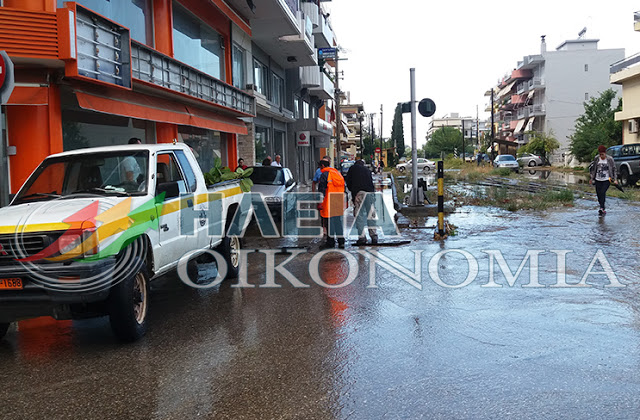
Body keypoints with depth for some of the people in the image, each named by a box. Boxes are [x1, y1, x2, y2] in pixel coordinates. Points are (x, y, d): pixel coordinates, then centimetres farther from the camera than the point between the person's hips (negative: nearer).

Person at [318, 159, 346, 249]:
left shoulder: (324, 175, -8)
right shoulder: (338, 173, 17)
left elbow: (322, 190, -15)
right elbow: (343, 188, 21)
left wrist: (320, 202, -16)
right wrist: (342, 202, 25)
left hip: (329, 203, -7)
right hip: (339, 203, 7)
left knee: (330, 222, 0)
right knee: (338, 222, 12)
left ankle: (330, 242, 5)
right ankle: (341, 241, 11)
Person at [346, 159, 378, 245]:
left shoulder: (352, 168, 19)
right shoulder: (367, 170, 28)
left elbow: (348, 182, 15)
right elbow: (371, 182, 20)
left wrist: (352, 191, 26)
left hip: (359, 193, -3)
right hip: (370, 192, 3)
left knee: (359, 215, -3)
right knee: (371, 215, 8)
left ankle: (362, 237, -8)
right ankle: (374, 236, 6)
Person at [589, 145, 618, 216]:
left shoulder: (610, 159, -5)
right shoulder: (596, 158, 1)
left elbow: (614, 169, 2)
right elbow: (593, 168, 11)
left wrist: (615, 179, -2)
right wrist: (591, 178, 11)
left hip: (606, 180, -3)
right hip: (598, 180, 3)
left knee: (602, 193, -19)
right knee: (598, 194, 3)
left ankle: (602, 208, -22)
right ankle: (602, 209, 16)